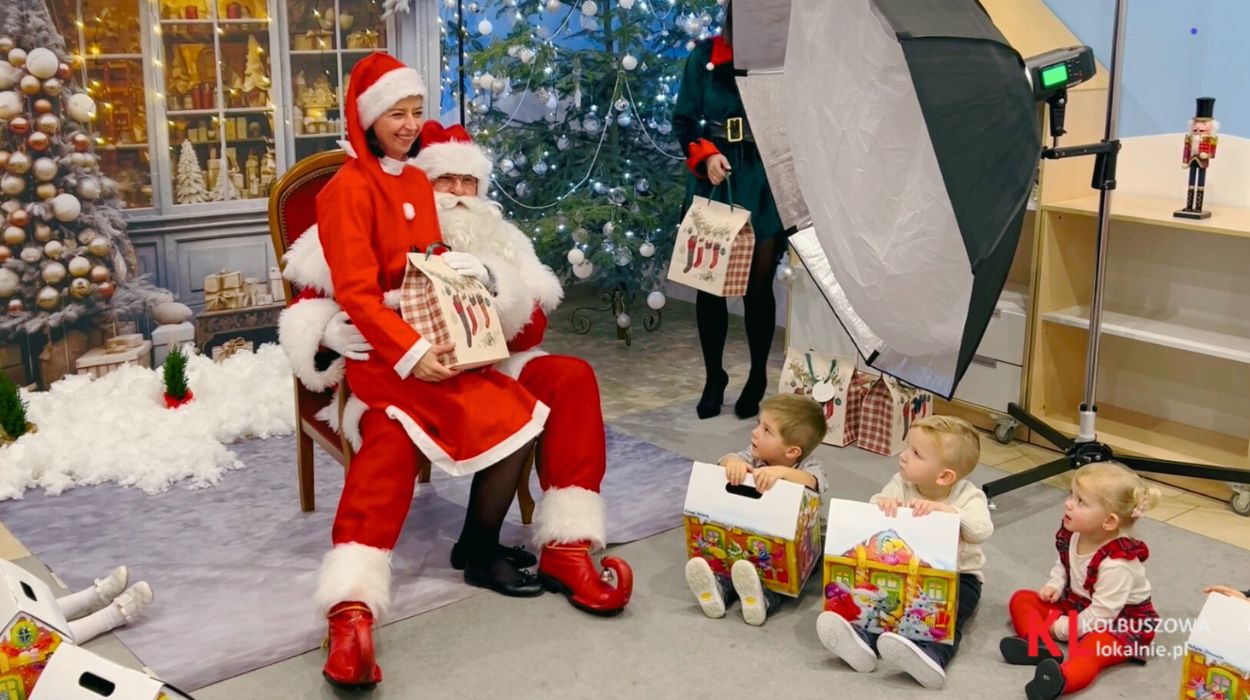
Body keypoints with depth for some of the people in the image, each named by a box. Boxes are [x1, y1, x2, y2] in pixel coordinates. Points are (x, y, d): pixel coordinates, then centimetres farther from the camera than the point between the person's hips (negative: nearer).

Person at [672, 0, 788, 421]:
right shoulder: (705, 56, 3)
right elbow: (683, 120, 7)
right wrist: (705, 155, -9)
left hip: (765, 184, -2)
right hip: (714, 182, 2)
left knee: (759, 284, 4)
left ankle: (758, 379, 21)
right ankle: (714, 377, 21)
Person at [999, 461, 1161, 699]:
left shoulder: (1117, 563, -31)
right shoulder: (1073, 534, -9)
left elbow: (1101, 612, -28)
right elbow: (1063, 564, 13)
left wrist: (1062, 628, -21)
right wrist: (1054, 586, -6)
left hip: (1119, 620, -9)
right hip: (1077, 604, 9)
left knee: (1091, 648, -41)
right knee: (1021, 599, -1)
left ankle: (1061, 680, -73)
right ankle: (1041, 646, -29)